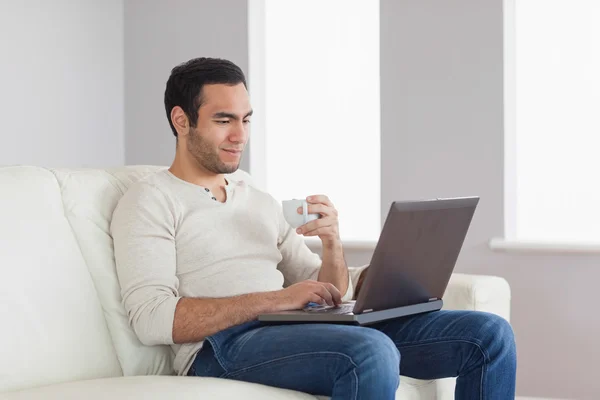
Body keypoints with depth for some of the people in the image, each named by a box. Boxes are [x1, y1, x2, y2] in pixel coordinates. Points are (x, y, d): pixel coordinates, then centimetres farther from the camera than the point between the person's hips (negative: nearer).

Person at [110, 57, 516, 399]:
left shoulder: (261, 202, 26)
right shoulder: (151, 200, 5)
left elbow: (330, 295, 21)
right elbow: (151, 318, -11)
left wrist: (332, 243, -2)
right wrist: (275, 299, -17)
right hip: (224, 346, -7)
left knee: (490, 335, -7)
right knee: (371, 353, -38)